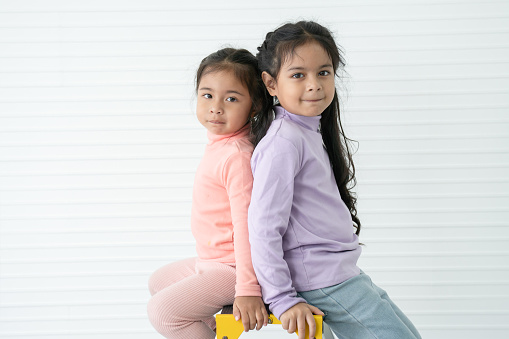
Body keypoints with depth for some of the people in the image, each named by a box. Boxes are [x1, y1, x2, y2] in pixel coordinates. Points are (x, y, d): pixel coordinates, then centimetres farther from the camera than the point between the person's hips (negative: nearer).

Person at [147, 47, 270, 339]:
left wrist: (248, 289, -28)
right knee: (159, 281, 26)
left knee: (163, 310, -17)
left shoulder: (237, 156, -24)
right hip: (212, 261, 11)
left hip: (231, 270, -10)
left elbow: (246, 223, -27)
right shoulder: (219, 144, 7)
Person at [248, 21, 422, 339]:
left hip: (342, 272, 10)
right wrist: (283, 300, -21)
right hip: (323, 282, -10)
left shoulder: (310, 131, 13)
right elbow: (263, 227, -22)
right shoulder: (284, 140, -18)